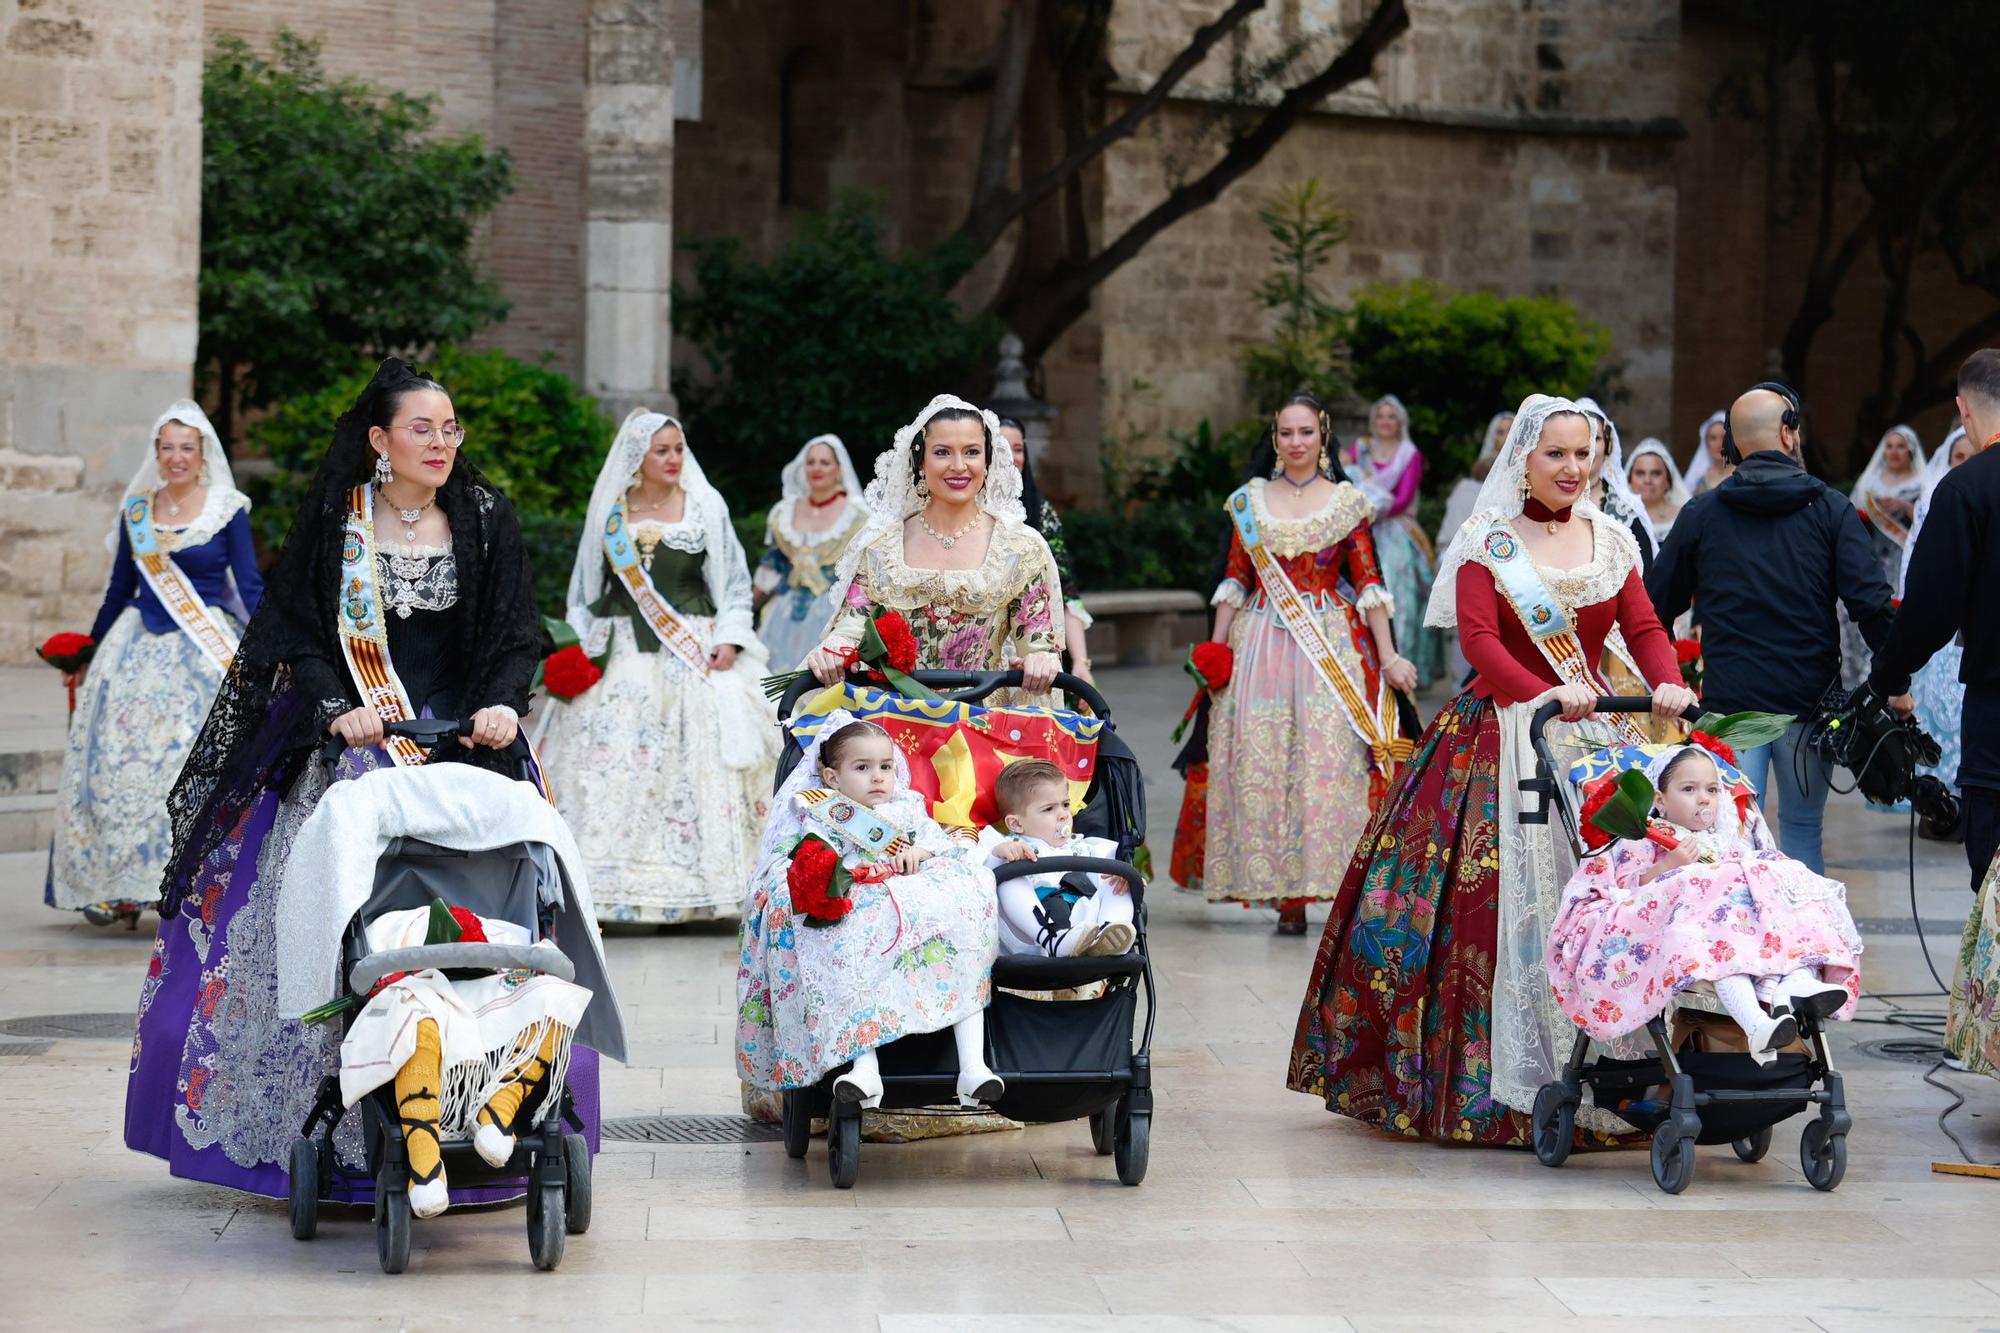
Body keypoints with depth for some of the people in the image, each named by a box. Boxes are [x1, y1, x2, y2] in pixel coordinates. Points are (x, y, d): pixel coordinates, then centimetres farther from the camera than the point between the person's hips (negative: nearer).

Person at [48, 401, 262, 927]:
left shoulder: (228, 510, 0)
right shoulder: (136, 510, 10)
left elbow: (250, 586, -3)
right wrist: (89, 656, 23)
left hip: (205, 648, -4)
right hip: (142, 648, 4)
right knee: (122, 763, -2)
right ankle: (123, 889, 4)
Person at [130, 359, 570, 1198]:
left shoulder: (485, 518, 5)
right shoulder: (336, 519, 2)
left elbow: (518, 634, 3)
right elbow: (299, 631, 0)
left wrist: (502, 704, -16)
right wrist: (337, 710, -16)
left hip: (460, 741, 1)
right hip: (348, 743, -1)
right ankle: (314, 1125, -4)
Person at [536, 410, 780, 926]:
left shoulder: (706, 507, 5)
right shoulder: (609, 513, 8)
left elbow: (736, 579, 7)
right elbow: (586, 587, 15)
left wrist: (729, 639, -5)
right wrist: (579, 648, 6)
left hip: (694, 652, -1)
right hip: (623, 654, 1)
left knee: (696, 763, -7)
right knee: (611, 765, -6)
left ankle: (692, 890, -5)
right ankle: (604, 889, -7)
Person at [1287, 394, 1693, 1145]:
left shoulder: (1611, 542, 13)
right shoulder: (1488, 540, 0)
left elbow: (1644, 628, 5)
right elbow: (1478, 639, -12)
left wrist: (1669, 684, -17)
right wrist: (1543, 694, -28)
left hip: (1596, 730, 4)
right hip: (1499, 736, -4)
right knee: (1494, 900, -9)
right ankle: (1491, 1078, -4)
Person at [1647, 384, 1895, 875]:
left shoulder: (1700, 514, 4)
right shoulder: (1830, 509, 0)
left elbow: (1656, 605, 8)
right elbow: (1870, 600, -9)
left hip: (1729, 701, 0)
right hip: (1809, 701, 0)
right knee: (1803, 834, 11)